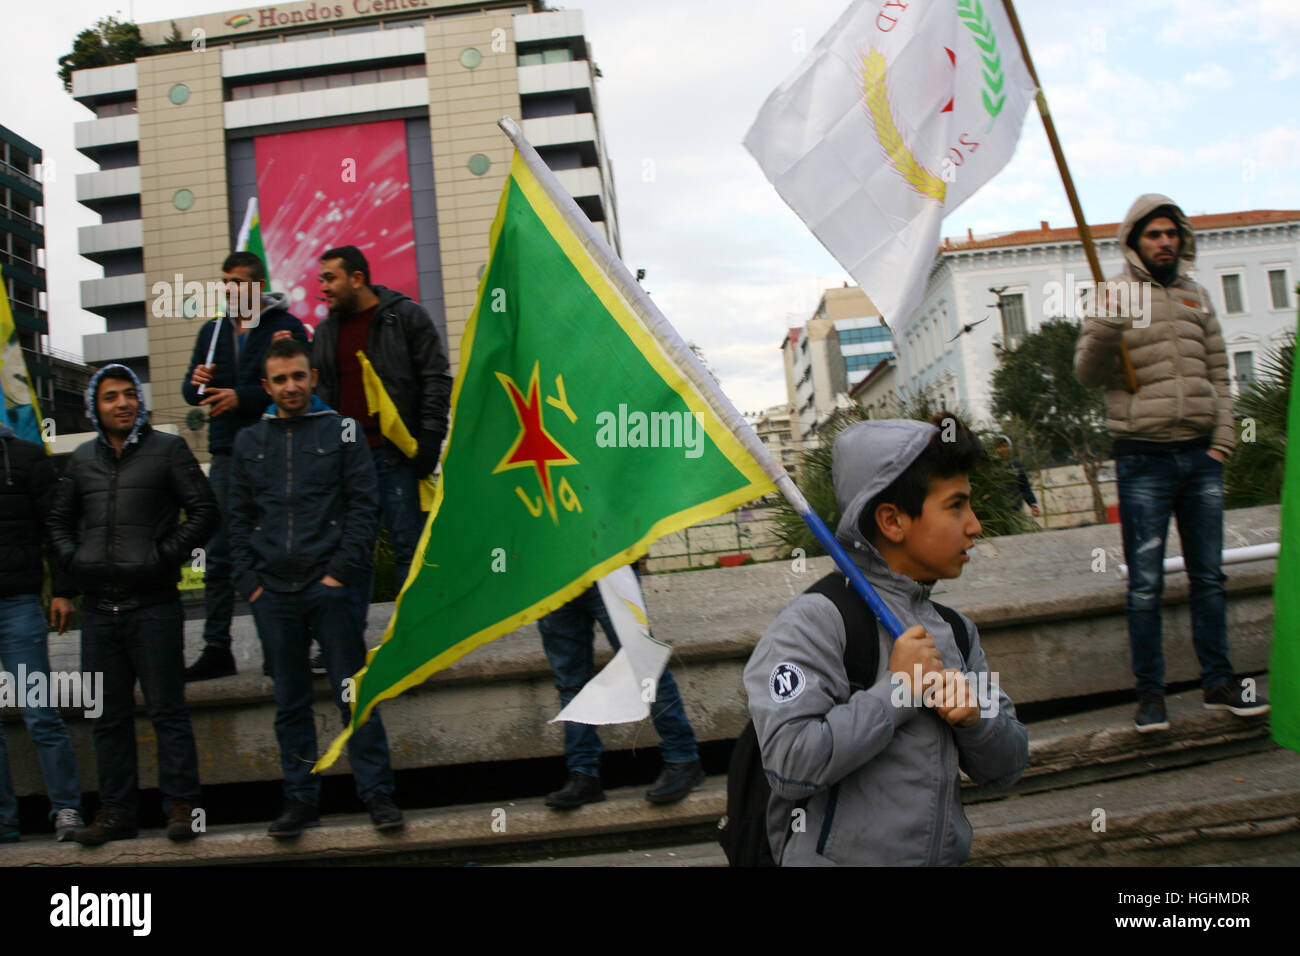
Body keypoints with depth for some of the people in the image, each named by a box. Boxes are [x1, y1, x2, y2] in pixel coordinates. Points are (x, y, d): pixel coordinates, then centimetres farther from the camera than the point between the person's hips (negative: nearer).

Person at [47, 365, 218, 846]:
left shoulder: (167, 449, 2)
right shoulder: (82, 459, 14)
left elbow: (204, 511, -2)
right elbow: (59, 518, 24)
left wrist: (165, 556, -9)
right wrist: (72, 560, 7)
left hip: (153, 605, -5)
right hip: (98, 608, 5)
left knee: (167, 710, -2)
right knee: (109, 716, 11)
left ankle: (181, 806, 5)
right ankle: (116, 810, 20)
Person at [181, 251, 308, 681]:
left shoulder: (286, 326, -1)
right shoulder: (212, 331, 17)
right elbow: (191, 391, 17)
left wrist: (242, 397, -16)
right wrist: (196, 383, -6)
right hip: (226, 455, 5)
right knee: (218, 556, 4)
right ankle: (216, 649, 11)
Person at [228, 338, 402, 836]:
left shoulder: (341, 431, 4)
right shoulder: (250, 441, 13)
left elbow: (364, 506, -1)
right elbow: (240, 518, 12)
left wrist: (341, 571, -9)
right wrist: (249, 581, 2)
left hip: (330, 587, -3)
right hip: (273, 594, 3)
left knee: (354, 694, -1)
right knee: (290, 702, 10)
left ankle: (377, 792, 6)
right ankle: (301, 799, 19)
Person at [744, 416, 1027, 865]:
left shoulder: (957, 630, 8)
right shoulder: (816, 619, -13)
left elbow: (1005, 770, 12)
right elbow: (789, 765, -22)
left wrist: (975, 715, -7)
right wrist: (897, 690, -16)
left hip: (947, 854, 6)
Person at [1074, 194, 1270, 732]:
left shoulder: (1196, 296, 15)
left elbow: (1218, 373, 16)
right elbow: (1087, 374, -8)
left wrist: (1224, 436, 6)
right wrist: (1105, 327, -25)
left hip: (1201, 458, 5)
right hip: (1144, 460, -5)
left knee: (1209, 576, 11)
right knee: (1146, 583, -1)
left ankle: (1217, 682, 22)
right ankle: (1150, 693, 7)